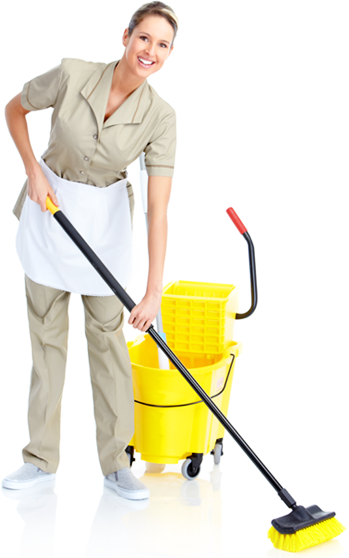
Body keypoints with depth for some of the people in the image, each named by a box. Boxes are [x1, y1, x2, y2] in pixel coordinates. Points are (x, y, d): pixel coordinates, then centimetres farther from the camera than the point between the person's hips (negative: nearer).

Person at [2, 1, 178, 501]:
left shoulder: (160, 117, -19)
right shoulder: (72, 75, -20)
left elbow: (158, 210, -22)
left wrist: (154, 291, -26)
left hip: (106, 219, 0)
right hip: (49, 205, 1)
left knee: (107, 332, 2)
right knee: (46, 332, 6)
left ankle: (116, 463, 13)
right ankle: (42, 459, 15)